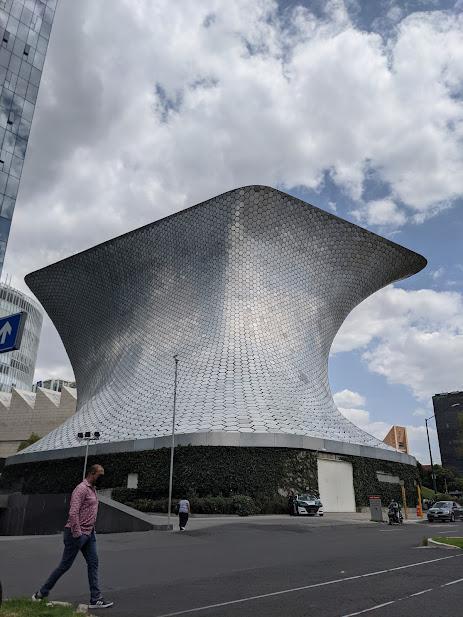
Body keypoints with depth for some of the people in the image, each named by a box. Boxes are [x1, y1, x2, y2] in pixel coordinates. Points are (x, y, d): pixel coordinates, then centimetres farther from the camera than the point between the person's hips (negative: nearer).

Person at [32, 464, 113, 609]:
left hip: (89, 533, 9)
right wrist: (77, 534, -23)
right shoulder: (81, 489, -17)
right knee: (65, 565, 3)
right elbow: (73, 513, -24)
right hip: (77, 534, -9)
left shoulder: (93, 489, 13)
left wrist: (91, 530, 17)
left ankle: (95, 599, 9)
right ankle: (41, 594, 20)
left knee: (93, 564, 5)